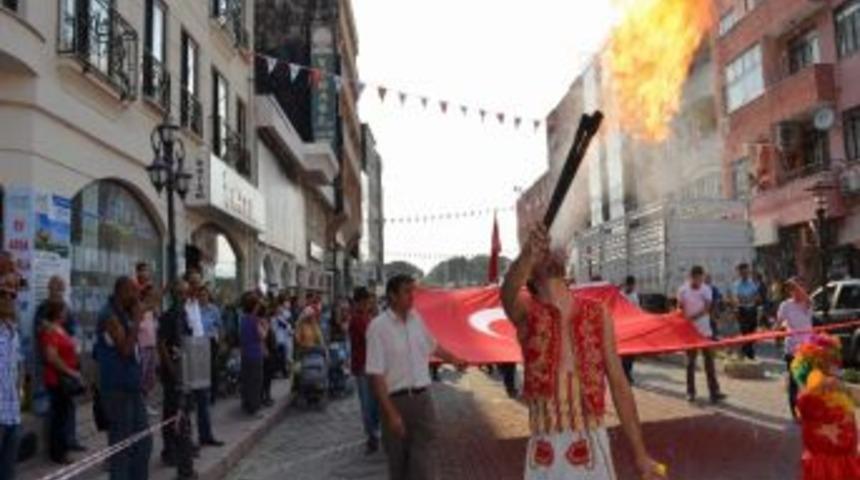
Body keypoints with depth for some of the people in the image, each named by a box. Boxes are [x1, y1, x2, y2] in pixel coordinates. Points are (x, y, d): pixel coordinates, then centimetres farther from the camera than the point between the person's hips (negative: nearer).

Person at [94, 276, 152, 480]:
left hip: (132, 386, 9)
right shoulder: (109, 315, -14)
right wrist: (137, 320, -17)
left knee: (143, 441, 13)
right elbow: (125, 349, -23)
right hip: (117, 388, -9)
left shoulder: (125, 314, 13)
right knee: (121, 444, -1)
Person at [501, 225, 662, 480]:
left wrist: (640, 453, 4)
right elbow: (508, 294, -30)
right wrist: (527, 254, -51)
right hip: (546, 451, -2)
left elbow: (618, 383, 4)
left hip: (593, 445, 2)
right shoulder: (527, 313, -5)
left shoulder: (597, 314, 2)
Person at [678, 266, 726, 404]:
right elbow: (680, 310, 0)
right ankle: (690, 392, 14)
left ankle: (714, 392, 0)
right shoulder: (683, 290, -5)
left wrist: (692, 317, -29)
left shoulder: (707, 290, -4)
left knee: (709, 361, -1)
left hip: (705, 331, 0)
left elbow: (706, 309, -15)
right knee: (690, 362, 7)